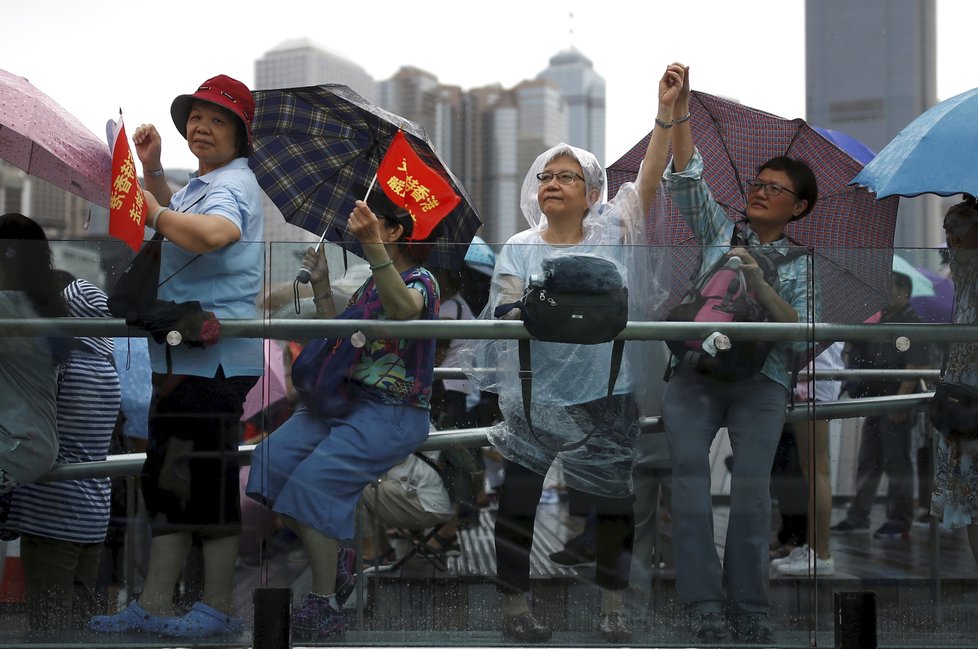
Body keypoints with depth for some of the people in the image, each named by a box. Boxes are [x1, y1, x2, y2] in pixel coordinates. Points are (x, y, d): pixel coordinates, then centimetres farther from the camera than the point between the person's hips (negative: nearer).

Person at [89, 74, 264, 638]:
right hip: (185, 356, 11)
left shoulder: (234, 184, -13)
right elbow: (174, 225, 39)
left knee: (211, 479, -4)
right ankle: (154, 604, 17)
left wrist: (149, 207, -20)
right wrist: (152, 170, 24)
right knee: (168, 477, 11)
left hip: (217, 358, -11)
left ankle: (220, 607, 5)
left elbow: (211, 233, -35)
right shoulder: (203, 184, 19)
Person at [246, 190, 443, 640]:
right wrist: (321, 284, 13)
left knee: (313, 480, -25)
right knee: (271, 457, -14)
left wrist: (372, 245, -47)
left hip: (395, 414, -8)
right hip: (347, 399, 8)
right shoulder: (371, 284, 17)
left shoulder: (419, 280, -8)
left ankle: (327, 604, -14)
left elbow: (404, 310, -34)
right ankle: (331, 559, 1)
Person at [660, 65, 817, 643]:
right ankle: (704, 603, -24)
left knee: (752, 482, -21)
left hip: (762, 379, -1)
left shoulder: (801, 266, 15)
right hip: (696, 368, 1)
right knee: (687, 465, -22)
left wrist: (759, 284, -9)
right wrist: (681, 108, -7)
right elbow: (687, 179, 4)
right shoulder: (721, 232, 18)